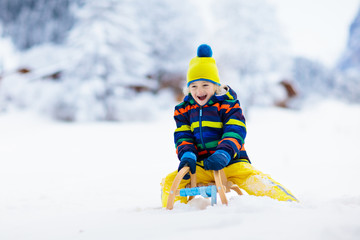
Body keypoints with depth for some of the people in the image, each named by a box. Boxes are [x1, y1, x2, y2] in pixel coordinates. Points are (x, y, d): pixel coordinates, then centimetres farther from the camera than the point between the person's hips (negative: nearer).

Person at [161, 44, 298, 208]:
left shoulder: (228, 104, -2)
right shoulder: (183, 110, 10)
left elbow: (235, 132, -14)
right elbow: (182, 137, 2)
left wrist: (223, 154, -34)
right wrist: (187, 156, -22)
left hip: (231, 162, -4)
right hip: (200, 166, 4)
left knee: (254, 180, -31)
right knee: (170, 182, -19)